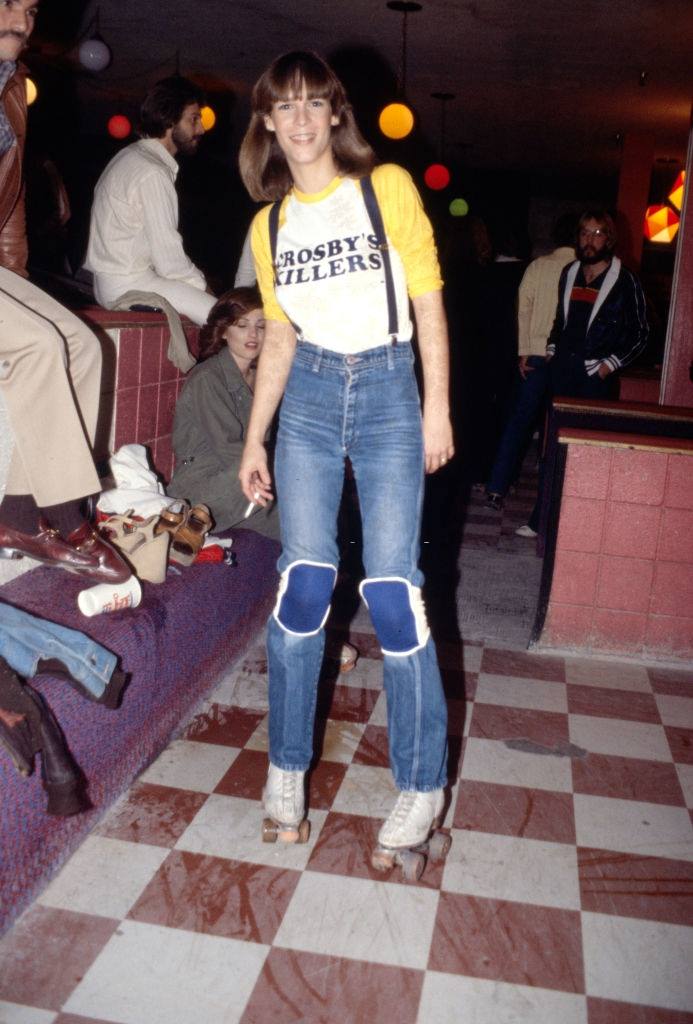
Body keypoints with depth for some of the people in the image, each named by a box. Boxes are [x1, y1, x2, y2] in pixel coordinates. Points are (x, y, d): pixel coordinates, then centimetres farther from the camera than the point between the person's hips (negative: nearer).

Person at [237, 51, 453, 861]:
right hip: (309, 397, 3)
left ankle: (422, 783, 7)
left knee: (392, 589, -8)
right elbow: (279, 338, 14)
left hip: (388, 389, -3)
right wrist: (255, 439, 11)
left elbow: (428, 302, 0)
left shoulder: (387, 188, 1)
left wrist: (437, 410, -7)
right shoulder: (270, 225, 12)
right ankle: (287, 766, 15)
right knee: (303, 583, -2)